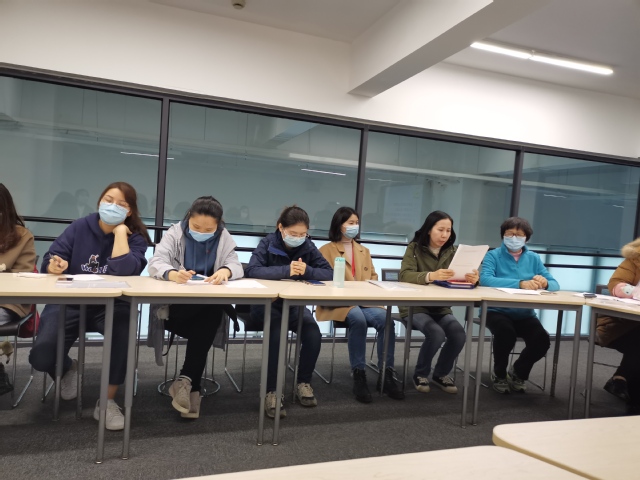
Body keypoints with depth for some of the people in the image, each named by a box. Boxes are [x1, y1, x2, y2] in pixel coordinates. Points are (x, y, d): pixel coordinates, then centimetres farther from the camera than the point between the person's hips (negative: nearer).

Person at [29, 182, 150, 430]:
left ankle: (108, 400, -16)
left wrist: (119, 231, -15)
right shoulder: (80, 227, 4)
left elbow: (123, 270, -22)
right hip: (70, 302, 2)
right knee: (41, 356, -20)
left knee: (124, 326, -36)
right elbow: (49, 262, 0)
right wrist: (54, 266, -24)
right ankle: (68, 368, 22)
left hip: (111, 306, -1)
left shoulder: (135, 238, -1)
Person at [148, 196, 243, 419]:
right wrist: (172, 273, -45)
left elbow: (236, 265, -7)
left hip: (211, 307, 2)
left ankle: (186, 380, -24)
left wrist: (226, 270, -35)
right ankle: (191, 384, -18)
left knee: (210, 316, -33)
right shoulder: (175, 232, -3)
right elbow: (155, 263, -18)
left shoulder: (224, 237, 5)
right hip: (177, 305, -2)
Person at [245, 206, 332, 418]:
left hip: (295, 304, 3)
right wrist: (286, 270, -34)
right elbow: (251, 270, -26)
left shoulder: (308, 247, 0)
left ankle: (304, 383, -1)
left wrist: (307, 271, -24)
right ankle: (271, 391, -21)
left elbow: (329, 273, -4)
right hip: (266, 303, -3)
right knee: (277, 332, -34)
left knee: (313, 332, -24)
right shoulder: (268, 243, -10)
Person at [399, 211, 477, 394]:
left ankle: (441, 373, 7)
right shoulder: (414, 248, -5)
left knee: (459, 334, -21)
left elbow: (459, 277, -5)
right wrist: (431, 276, -39)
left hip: (441, 308, 4)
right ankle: (421, 374, -1)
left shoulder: (451, 252, 6)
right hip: (415, 306, -4)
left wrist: (471, 278, -30)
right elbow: (405, 275, -21)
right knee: (436, 333, -29)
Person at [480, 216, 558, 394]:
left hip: (524, 314, 4)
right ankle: (499, 374, 0)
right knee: (506, 333, -32)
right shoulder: (493, 255, -3)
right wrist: (520, 284, -33)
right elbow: (485, 279, -23)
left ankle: (518, 373, 12)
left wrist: (544, 283, -24)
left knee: (542, 340, -21)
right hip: (497, 311, -4)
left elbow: (554, 284, 2)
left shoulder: (534, 258, 10)